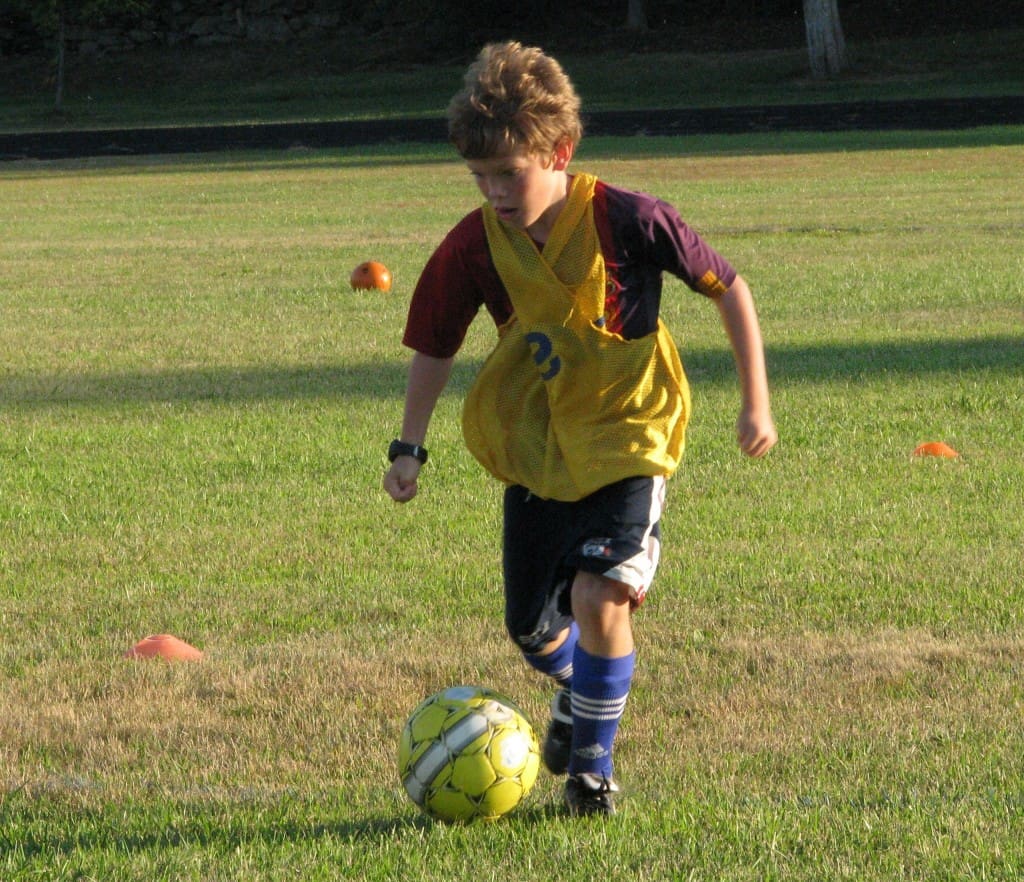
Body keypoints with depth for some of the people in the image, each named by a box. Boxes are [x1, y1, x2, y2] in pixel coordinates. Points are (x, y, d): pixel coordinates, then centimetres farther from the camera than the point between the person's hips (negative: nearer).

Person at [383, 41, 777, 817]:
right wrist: (409, 447, -1)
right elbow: (435, 346, 5)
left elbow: (728, 288, -8)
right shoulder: (476, 245, -9)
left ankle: (594, 763, -3)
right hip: (534, 450, 4)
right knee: (532, 627, 12)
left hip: (626, 439, -4)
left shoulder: (627, 221, -19)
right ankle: (577, 696, 48)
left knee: (600, 596, -22)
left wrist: (756, 402, -7)